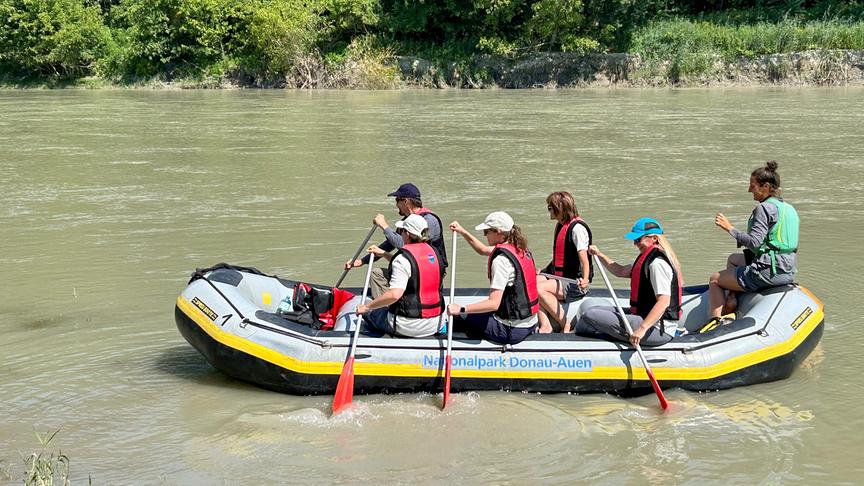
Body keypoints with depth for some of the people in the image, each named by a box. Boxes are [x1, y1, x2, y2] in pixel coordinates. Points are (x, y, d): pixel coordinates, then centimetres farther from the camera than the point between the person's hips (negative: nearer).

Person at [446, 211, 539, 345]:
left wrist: (461, 309, -24)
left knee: (459, 318, 1)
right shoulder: (521, 248, 7)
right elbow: (483, 250, 25)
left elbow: (494, 303, -27)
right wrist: (462, 232, 21)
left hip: (512, 330, -9)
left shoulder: (501, 259, -21)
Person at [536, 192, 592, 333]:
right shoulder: (560, 226, 16)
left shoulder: (577, 227, -14)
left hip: (575, 284, -9)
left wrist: (585, 279, -41)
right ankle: (545, 325, -19)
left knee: (539, 288, -28)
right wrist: (542, 271, 26)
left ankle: (566, 326, -17)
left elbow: (584, 258, -25)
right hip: (561, 278, 9)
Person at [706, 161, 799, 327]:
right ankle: (731, 301, 21)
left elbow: (754, 242, -24)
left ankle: (715, 319, 5)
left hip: (768, 272, -9)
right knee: (733, 259, 31)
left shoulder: (764, 208, -15)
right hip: (788, 272, 9)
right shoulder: (789, 208, 12)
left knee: (714, 279, 10)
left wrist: (730, 228, -17)